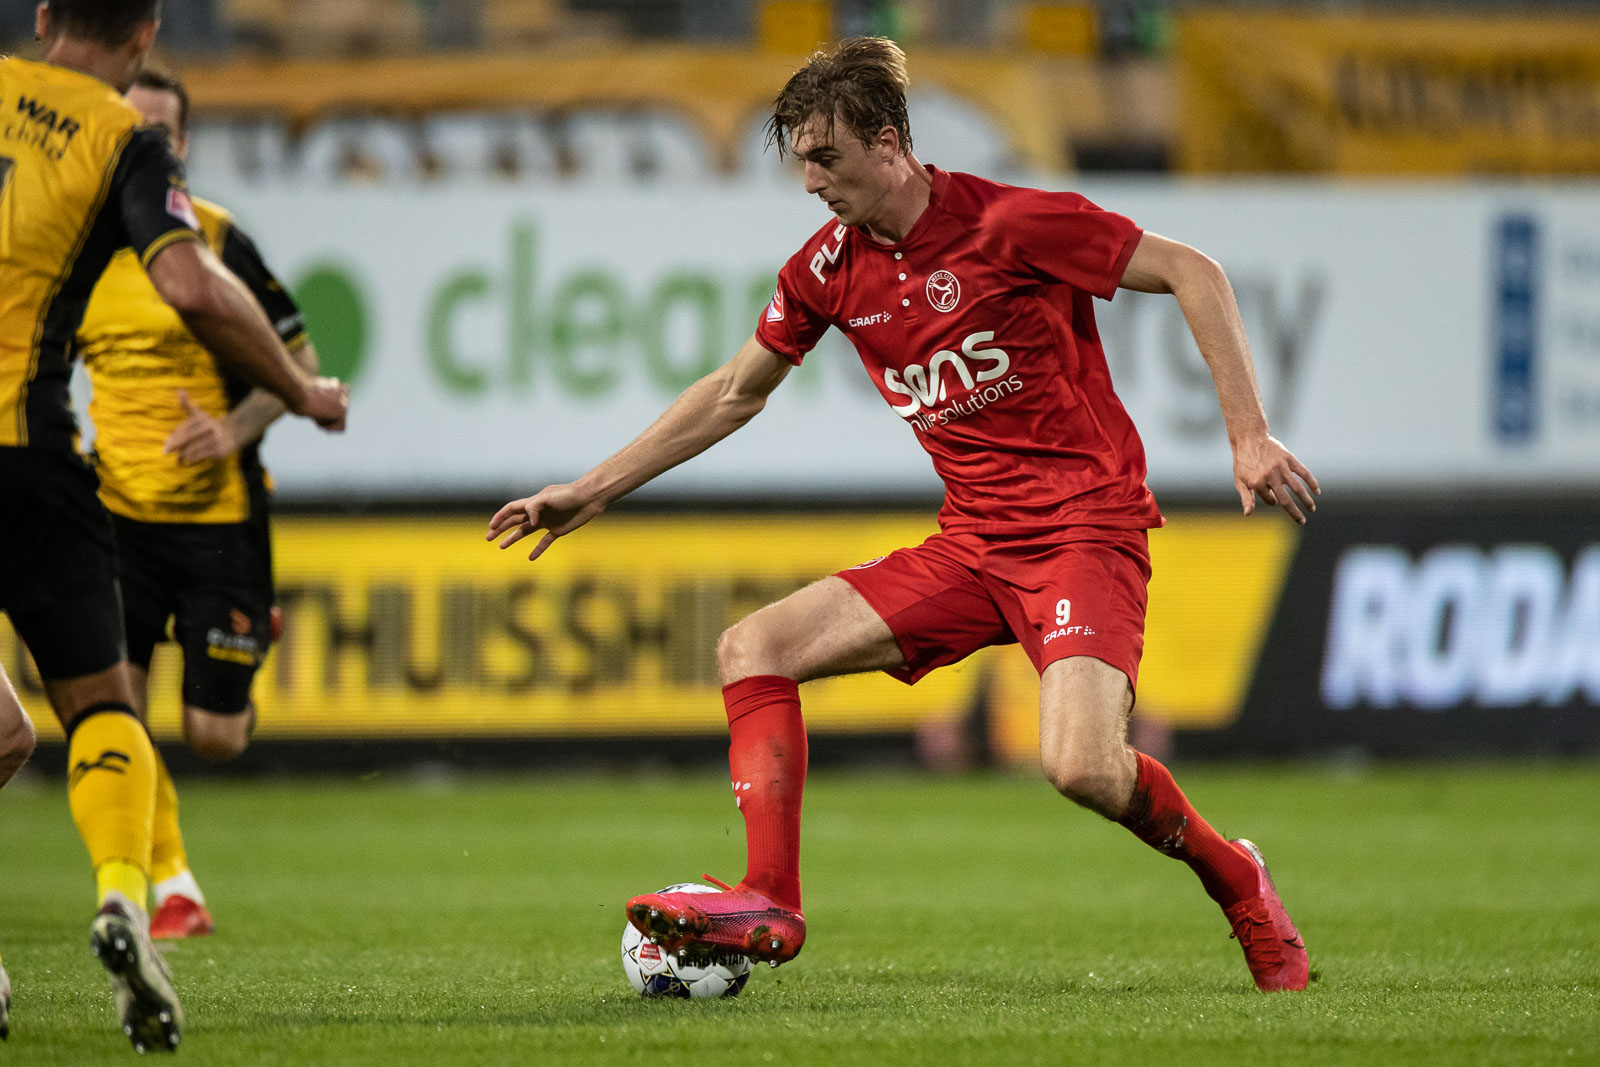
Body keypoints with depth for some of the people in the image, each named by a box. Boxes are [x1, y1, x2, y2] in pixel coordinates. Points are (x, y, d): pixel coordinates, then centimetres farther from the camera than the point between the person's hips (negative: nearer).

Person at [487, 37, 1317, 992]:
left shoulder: (1010, 224, -14)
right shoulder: (830, 267, 5)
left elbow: (1193, 274, -10)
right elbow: (737, 393, 21)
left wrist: (1250, 437, -15)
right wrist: (595, 490, 20)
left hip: (1085, 526, -7)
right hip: (970, 546, 7)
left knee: (1084, 767, -27)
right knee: (754, 649, -6)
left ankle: (1231, 877, 2)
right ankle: (771, 904, -11)